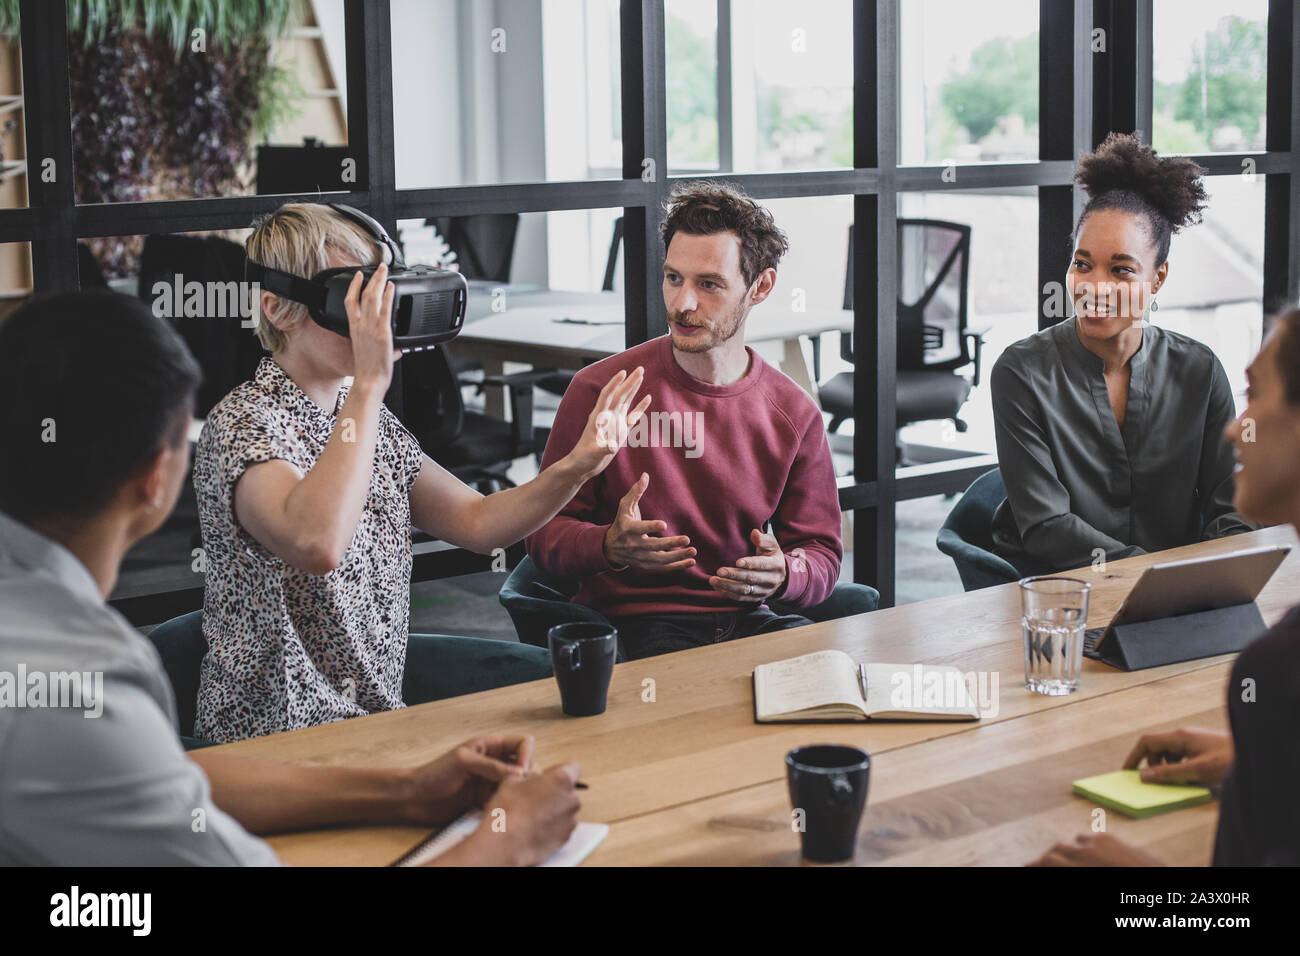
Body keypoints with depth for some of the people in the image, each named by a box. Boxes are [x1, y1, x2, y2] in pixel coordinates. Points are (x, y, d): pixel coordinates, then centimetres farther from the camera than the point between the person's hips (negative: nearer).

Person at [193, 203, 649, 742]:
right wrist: (369, 381, -36)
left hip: (376, 692, 9)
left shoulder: (365, 416, 8)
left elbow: (476, 522, 10)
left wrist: (577, 465, -7)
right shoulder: (244, 423, -19)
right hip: (284, 734, -9)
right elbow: (316, 544, -39)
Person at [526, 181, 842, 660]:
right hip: (637, 621, -4)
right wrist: (609, 545, -22)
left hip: (745, 618, 4)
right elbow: (546, 530, 1)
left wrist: (781, 575, -16)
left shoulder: (794, 414, 5)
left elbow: (821, 554, 9)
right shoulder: (601, 389, -3)